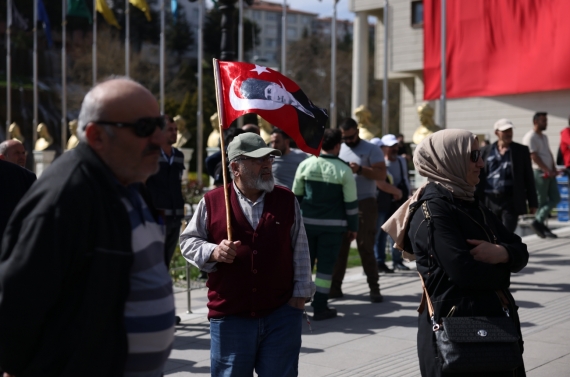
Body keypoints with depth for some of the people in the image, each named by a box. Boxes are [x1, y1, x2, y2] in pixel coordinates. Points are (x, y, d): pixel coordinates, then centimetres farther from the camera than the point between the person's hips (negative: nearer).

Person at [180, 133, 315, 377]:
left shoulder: (287, 200, 5)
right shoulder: (213, 201, -1)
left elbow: (300, 250, 7)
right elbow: (188, 241, 5)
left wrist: (300, 293, 3)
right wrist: (213, 252, -14)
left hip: (281, 313, 1)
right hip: (229, 315, -1)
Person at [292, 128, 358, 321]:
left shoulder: (305, 165, 0)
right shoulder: (344, 170, -7)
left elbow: (296, 195, 6)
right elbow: (351, 203, -4)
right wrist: (353, 227, 5)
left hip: (307, 222, 3)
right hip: (333, 225, -2)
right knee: (326, 264, 2)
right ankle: (320, 307, 4)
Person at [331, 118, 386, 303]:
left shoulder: (371, 150, -3)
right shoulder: (339, 149, 13)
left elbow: (382, 174, -11)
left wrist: (360, 169, -23)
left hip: (364, 203, -5)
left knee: (365, 247, -3)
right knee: (340, 246, 5)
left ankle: (374, 287, 4)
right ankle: (335, 286, 10)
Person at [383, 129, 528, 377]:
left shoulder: (470, 204, 13)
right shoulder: (433, 209, -14)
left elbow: (520, 251, 10)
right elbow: (464, 271, -24)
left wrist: (501, 253, -13)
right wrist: (501, 273, -5)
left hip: (493, 322, 8)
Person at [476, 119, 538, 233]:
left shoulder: (521, 150, 5)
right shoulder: (485, 151, 7)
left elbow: (528, 177, 5)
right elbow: (479, 177, 7)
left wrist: (532, 202, 3)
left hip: (511, 201, -2)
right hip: (490, 201, 2)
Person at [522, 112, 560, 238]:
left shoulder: (544, 137, 19)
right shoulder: (530, 137, -10)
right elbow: (534, 157, -16)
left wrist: (553, 169, 7)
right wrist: (547, 170, -17)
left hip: (549, 173, 9)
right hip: (539, 173, -9)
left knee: (555, 198, 7)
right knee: (542, 201, -5)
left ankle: (539, 222, 13)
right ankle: (538, 223, 6)